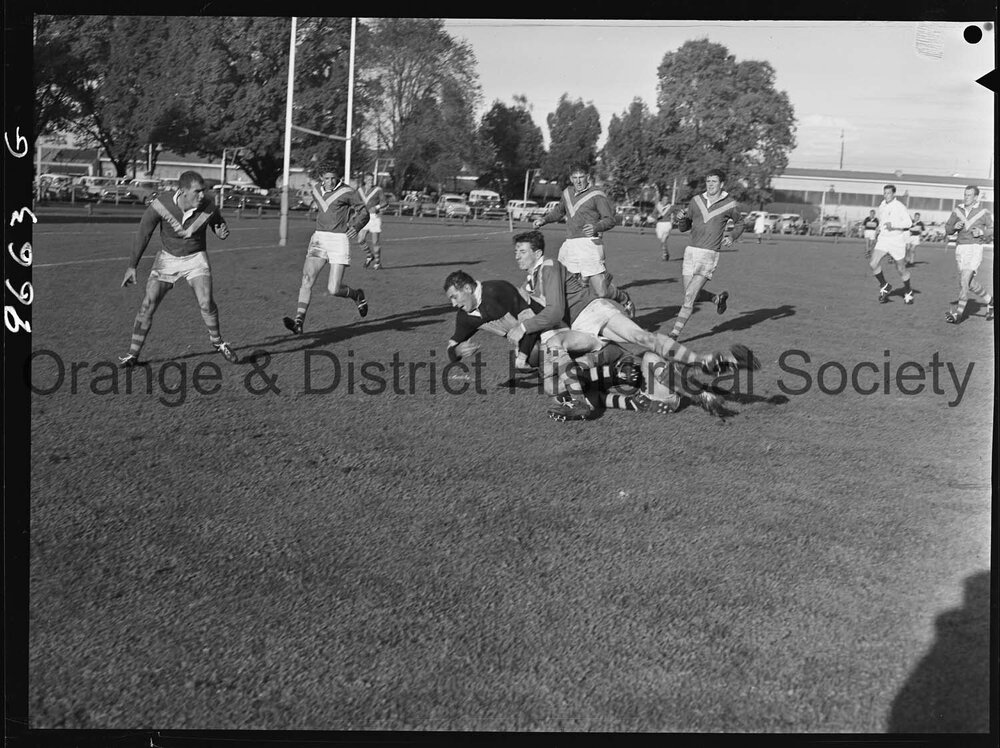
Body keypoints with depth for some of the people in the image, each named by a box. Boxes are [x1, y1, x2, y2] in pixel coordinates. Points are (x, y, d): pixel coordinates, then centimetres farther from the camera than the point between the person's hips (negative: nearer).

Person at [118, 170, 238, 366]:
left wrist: (222, 233, -22)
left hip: (196, 257, 0)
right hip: (168, 258, 0)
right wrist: (132, 266, -10)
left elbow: (218, 224, 3)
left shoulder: (208, 209, -21)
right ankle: (133, 353, 4)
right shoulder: (160, 204, -24)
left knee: (206, 303, -17)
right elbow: (143, 234, -11)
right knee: (148, 304, -8)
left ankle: (217, 341, 11)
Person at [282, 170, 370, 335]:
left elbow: (364, 212, -3)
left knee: (334, 290, -9)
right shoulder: (316, 190, 10)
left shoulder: (348, 192, -6)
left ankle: (357, 295, 25)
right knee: (307, 278, -15)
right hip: (319, 239, 5)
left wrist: (356, 226, -20)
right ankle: (299, 322, -19)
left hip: (339, 240, -5)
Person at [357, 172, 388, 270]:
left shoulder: (378, 190, -3)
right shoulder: (360, 190, 11)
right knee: (360, 240, -6)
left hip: (375, 216, -4)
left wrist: (376, 207, -25)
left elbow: (385, 202, -10)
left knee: (375, 241, -3)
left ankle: (377, 262, 10)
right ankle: (369, 255, 20)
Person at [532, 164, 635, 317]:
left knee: (601, 293, -10)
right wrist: (544, 220, 21)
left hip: (589, 245, -6)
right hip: (569, 245, 6)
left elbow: (610, 220, -8)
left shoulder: (597, 195, -1)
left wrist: (596, 227, -27)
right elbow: (559, 211, 37)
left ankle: (624, 300, 22)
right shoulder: (567, 193, 18)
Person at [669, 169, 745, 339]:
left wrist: (732, 237, -2)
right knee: (693, 295, 8)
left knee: (689, 295, -13)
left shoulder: (730, 205, -1)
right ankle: (719, 298, 38)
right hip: (691, 252, 5)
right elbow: (684, 228, 13)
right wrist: (682, 218, -9)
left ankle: (675, 333, -10)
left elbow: (739, 223, 17)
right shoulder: (696, 200, 7)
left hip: (709, 254, -5)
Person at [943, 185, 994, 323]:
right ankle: (990, 301, 34)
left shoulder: (984, 212, -2)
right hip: (960, 248, 5)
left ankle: (958, 313, -16)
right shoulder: (957, 210, 8)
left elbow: (993, 230, 4)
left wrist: (981, 232, -14)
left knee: (964, 280, -17)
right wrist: (954, 226, -10)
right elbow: (947, 229, 12)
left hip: (975, 248, -5)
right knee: (971, 284, 10)